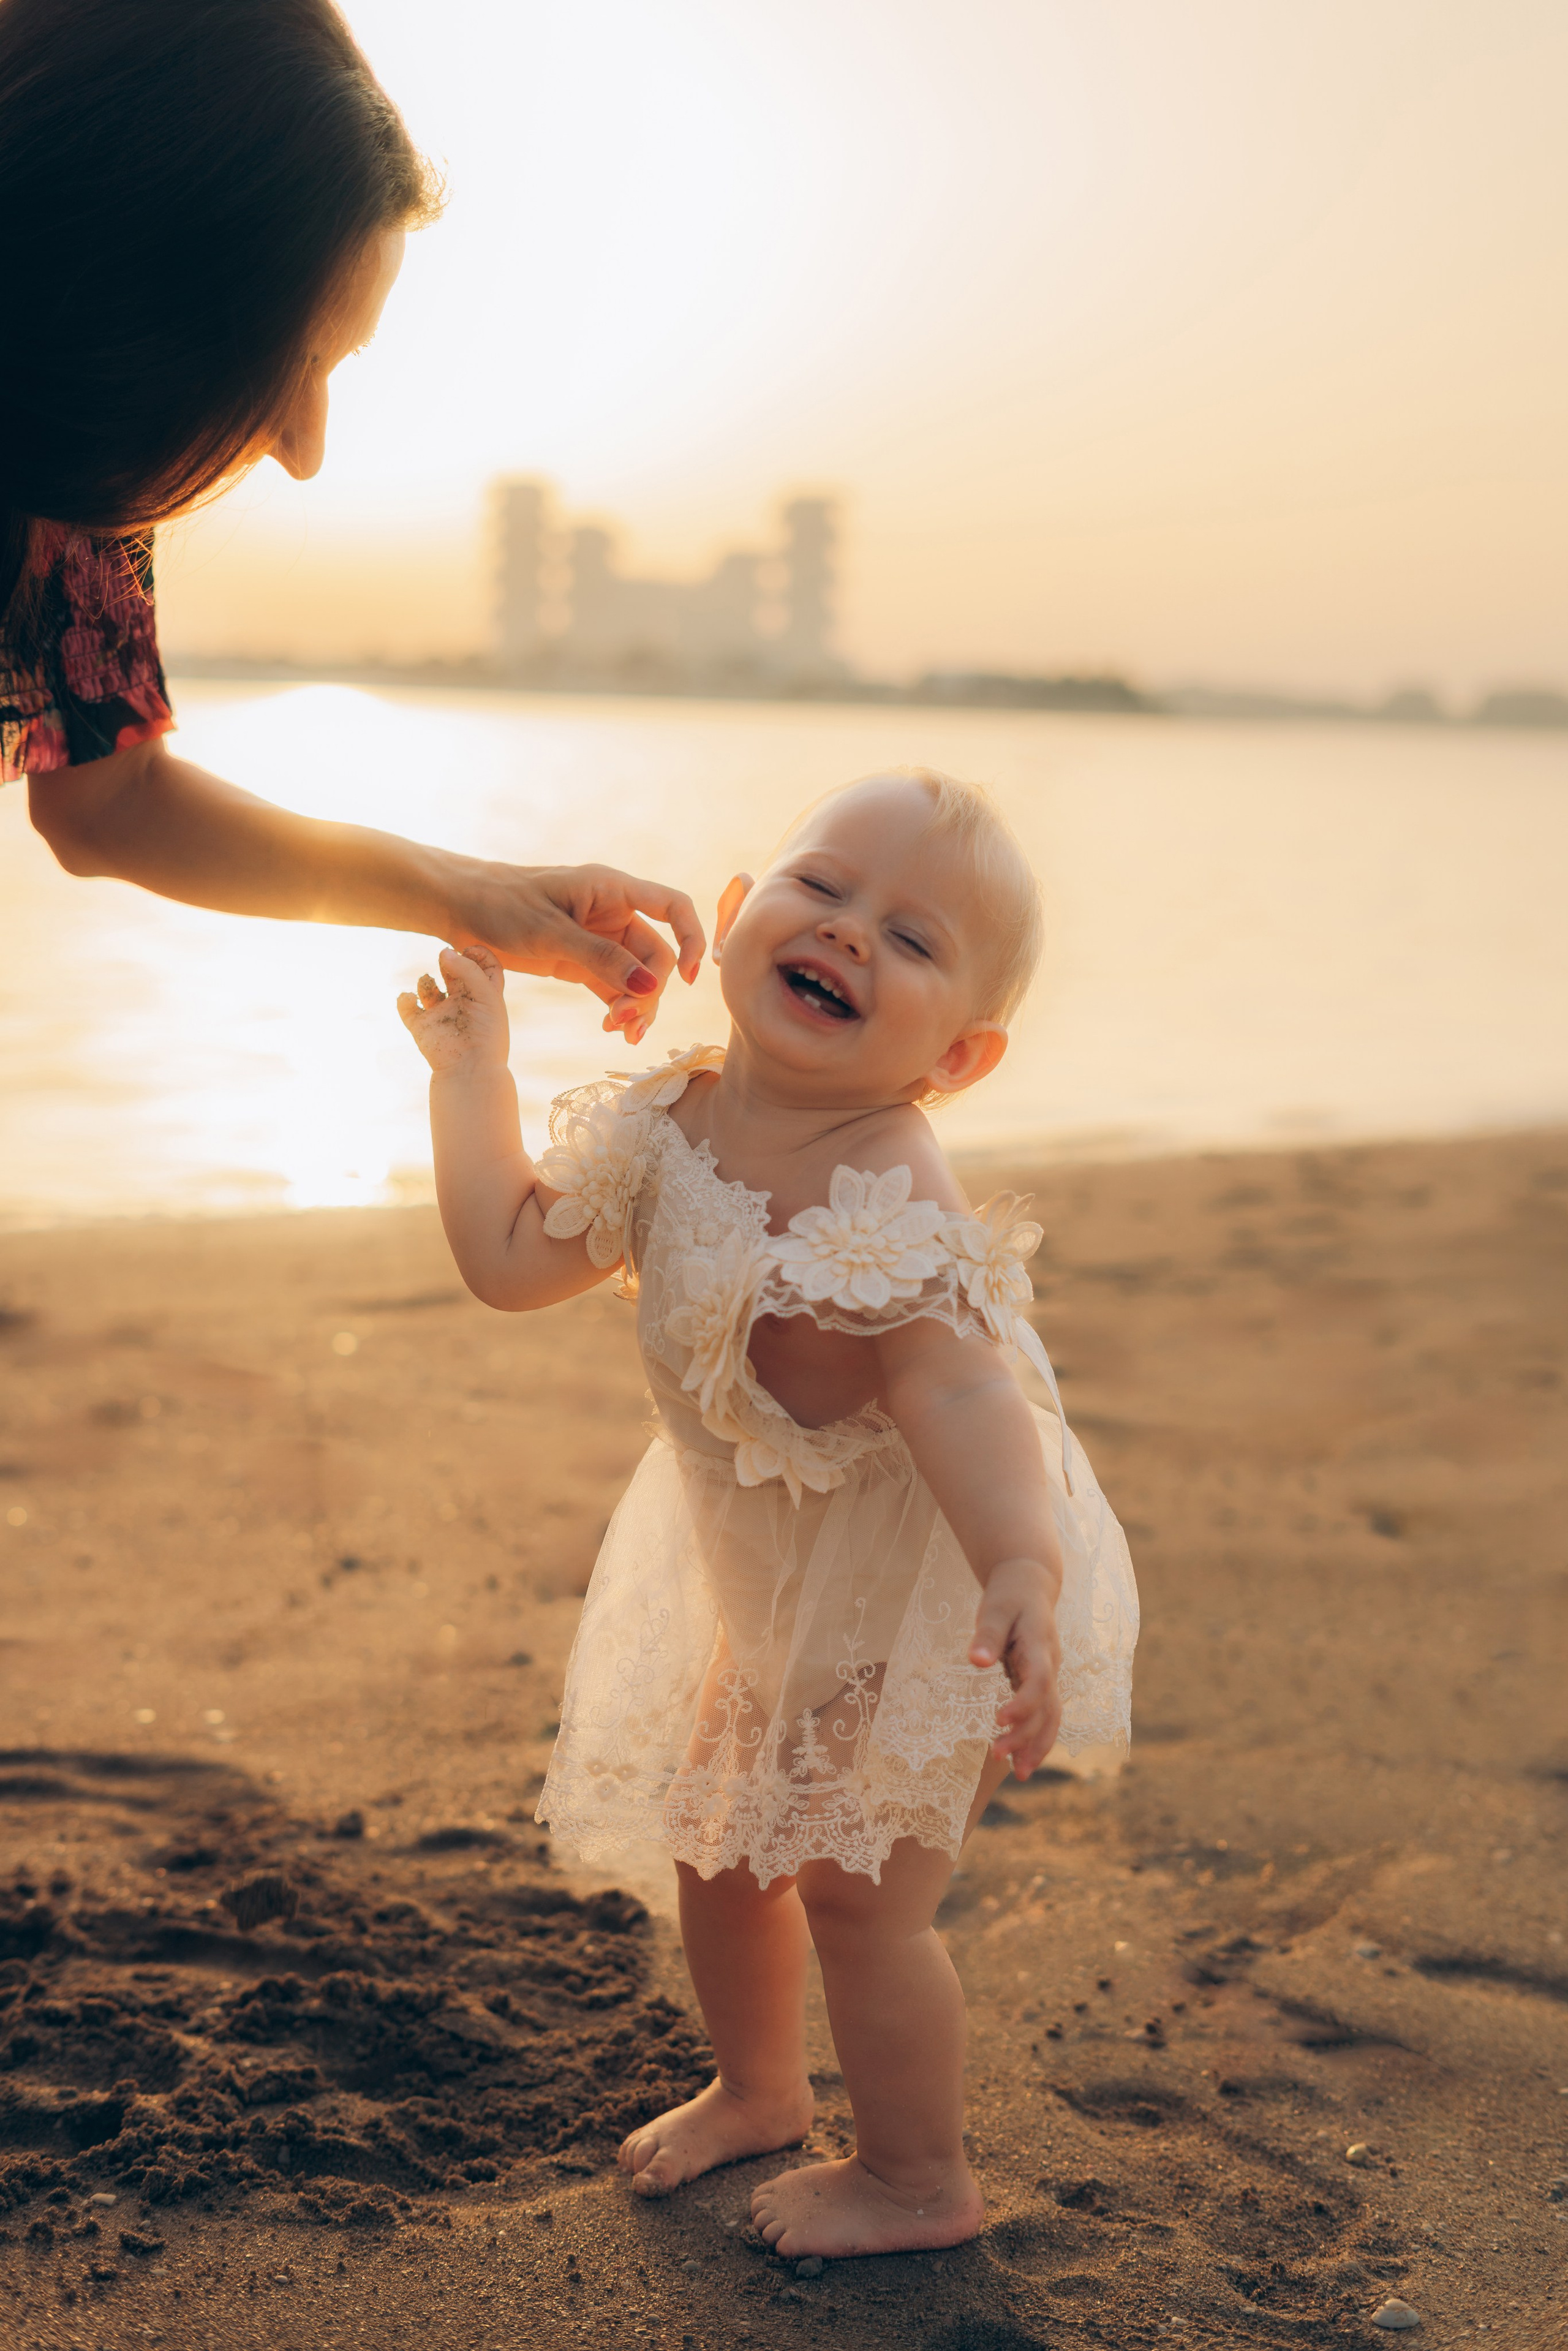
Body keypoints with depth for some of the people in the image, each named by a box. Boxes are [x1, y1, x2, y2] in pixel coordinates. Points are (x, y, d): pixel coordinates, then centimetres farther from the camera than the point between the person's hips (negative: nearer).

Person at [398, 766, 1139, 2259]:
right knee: (720, 1846, 21)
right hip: (764, 1588, 8)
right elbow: (510, 1257, 1)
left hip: (921, 1601, -7)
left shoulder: (890, 1208, -32)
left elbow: (955, 1395, -44)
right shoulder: (667, 1129, -10)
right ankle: (758, 2089, 48)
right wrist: (470, 1070, 2)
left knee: (857, 1894, 3)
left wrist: (1022, 1570, -59)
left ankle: (917, 2181, 27)